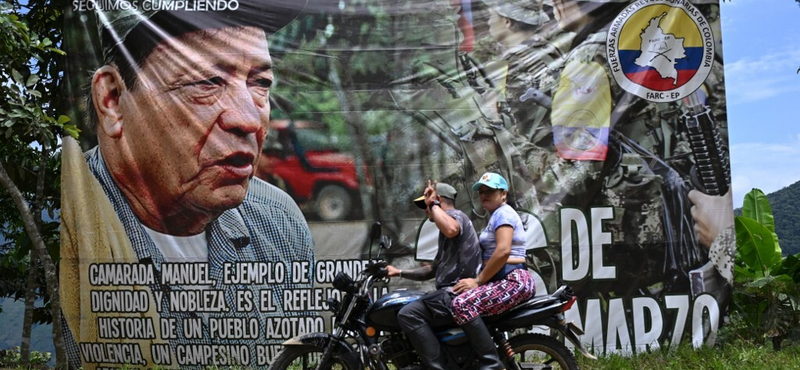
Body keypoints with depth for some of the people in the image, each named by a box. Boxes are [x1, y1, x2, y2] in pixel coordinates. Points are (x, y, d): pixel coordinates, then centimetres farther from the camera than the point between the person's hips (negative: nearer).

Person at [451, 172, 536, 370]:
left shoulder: (503, 212, -7)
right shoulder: (497, 215, 24)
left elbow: (503, 251, -20)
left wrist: (478, 280, -15)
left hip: (514, 281, -11)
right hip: (505, 281, 11)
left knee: (462, 305, -26)